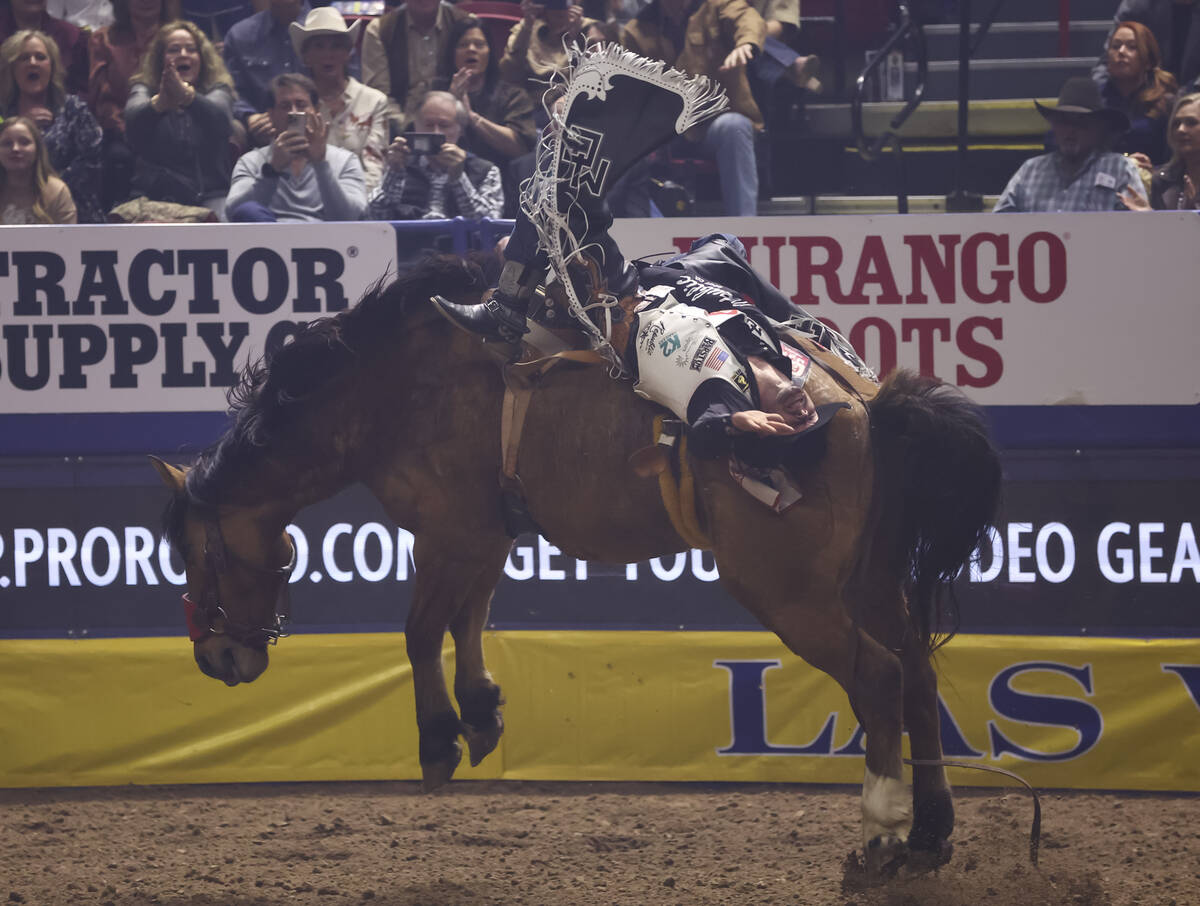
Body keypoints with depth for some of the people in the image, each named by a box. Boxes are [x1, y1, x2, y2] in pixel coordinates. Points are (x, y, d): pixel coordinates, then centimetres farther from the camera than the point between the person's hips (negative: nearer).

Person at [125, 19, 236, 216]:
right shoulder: (145, 89, 13)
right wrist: (159, 103, -36)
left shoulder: (217, 90, 12)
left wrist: (187, 95, -36)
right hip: (154, 195, 0)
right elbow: (133, 120, -11)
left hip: (209, 196, 0)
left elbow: (221, 119, -14)